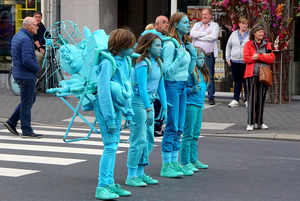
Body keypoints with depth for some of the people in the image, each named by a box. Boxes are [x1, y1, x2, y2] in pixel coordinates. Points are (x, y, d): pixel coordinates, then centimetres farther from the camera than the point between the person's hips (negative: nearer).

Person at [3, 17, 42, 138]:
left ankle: (12, 122, 20)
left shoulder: (17, 36, 13)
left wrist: (35, 68, 14)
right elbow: (27, 60, -27)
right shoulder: (25, 39, -20)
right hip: (26, 75, -10)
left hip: (18, 73, 10)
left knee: (30, 99, 20)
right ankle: (27, 131, 6)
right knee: (27, 102, -2)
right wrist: (37, 69, -10)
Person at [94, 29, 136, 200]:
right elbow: (103, 91, -20)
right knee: (110, 146, -10)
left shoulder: (124, 61, 9)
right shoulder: (107, 63, -19)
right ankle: (102, 187, -6)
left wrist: (128, 112, 14)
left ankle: (110, 183, 18)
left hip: (117, 107, 9)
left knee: (114, 146, 11)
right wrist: (109, 118, -21)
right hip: (106, 107, -9)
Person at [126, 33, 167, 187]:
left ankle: (140, 173, 20)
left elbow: (160, 86, 16)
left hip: (149, 102, 9)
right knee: (139, 140, -7)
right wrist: (148, 110, -21)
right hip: (138, 103, -9)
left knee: (149, 140, 11)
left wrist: (164, 107, 14)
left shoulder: (157, 63, 11)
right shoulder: (142, 64, -15)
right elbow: (142, 89, -19)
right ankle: (131, 177, 0)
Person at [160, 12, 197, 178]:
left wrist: (193, 56, 5)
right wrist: (180, 57, -22)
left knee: (179, 128, 10)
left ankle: (174, 163, 16)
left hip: (182, 86, 9)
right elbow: (167, 70, -17)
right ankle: (166, 166, 0)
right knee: (172, 127, -6)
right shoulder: (170, 44, -12)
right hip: (172, 85, -9)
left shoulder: (185, 44, 14)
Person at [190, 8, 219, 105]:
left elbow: (213, 36, -11)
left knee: (210, 77, -1)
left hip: (209, 55, -3)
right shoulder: (197, 25, 16)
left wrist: (199, 37, -4)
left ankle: (211, 97, 5)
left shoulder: (215, 25, 6)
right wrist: (206, 34, -8)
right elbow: (192, 34, -4)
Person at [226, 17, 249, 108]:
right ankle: (235, 100, 10)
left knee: (246, 81, -1)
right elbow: (228, 46, 18)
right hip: (234, 61, 3)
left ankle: (247, 100, 6)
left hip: (246, 62, -3)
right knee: (237, 81, 7)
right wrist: (228, 58, 10)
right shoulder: (234, 34, 12)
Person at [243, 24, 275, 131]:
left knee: (261, 99, 6)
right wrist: (263, 56, -6)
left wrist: (258, 56, -10)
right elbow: (246, 58, -8)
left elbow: (271, 58, 2)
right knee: (252, 98, -7)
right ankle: (250, 123, -4)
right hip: (252, 75, -3)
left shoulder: (267, 45, 13)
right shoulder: (248, 44, 4)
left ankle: (259, 122, 14)